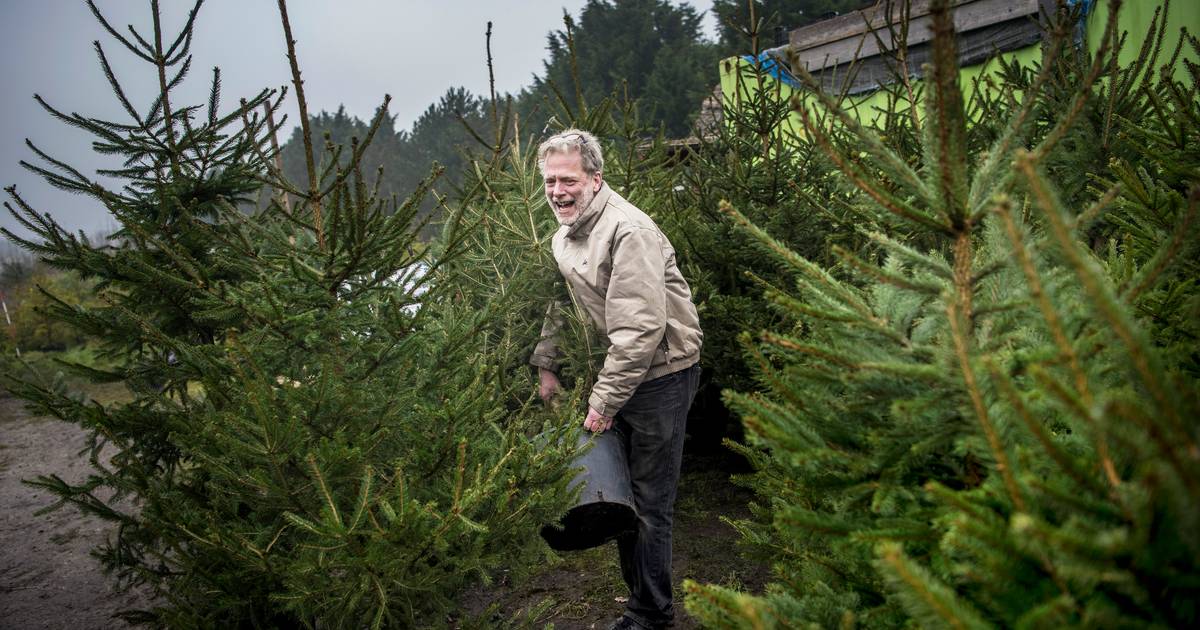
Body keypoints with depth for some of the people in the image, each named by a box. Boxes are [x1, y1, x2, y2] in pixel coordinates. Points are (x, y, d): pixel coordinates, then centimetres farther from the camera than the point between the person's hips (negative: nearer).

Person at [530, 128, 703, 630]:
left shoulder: (628, 232, -23)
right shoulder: (563, 236, 8)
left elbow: (641, 329, -27)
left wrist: (604, 400, -22)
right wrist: (546, 366, 16)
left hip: (661, 373, -9)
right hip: (616, 370, 9)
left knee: (649, 502, -1)